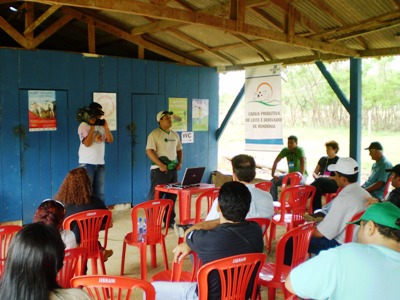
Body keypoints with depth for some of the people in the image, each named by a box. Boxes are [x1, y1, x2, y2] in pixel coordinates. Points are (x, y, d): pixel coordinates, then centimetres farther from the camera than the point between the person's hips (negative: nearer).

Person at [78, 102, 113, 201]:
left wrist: (106, 127, -7)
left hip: (100, 163, 6)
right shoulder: (84, 125, -6)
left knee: (99, 192, 11)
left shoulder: (101, 125, 11)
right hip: (87, 163, -6)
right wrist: (92, 127, -15)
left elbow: (110, 140, 3)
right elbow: (87, 143, -17)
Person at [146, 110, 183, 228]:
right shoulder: (154, 134, -8)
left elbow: (179, 150, 22)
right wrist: (160, 165, -22)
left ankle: (170, 221, 22)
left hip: (173, 169, 7)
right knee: (155, 196, -4)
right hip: (159, 169, -7)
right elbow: (149, 151, -17)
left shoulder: (175, 134, 14)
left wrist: (180, 162, 5)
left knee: (172, 196, 11)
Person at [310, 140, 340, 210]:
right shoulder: (323, 159, 21)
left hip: (334, 185, -4)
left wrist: (329, 177, -16)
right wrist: (317, 177, -2)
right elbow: (314, 173, 22)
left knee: (320, 181, -38)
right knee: (317, 189, -36)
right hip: (321, 183, 4)